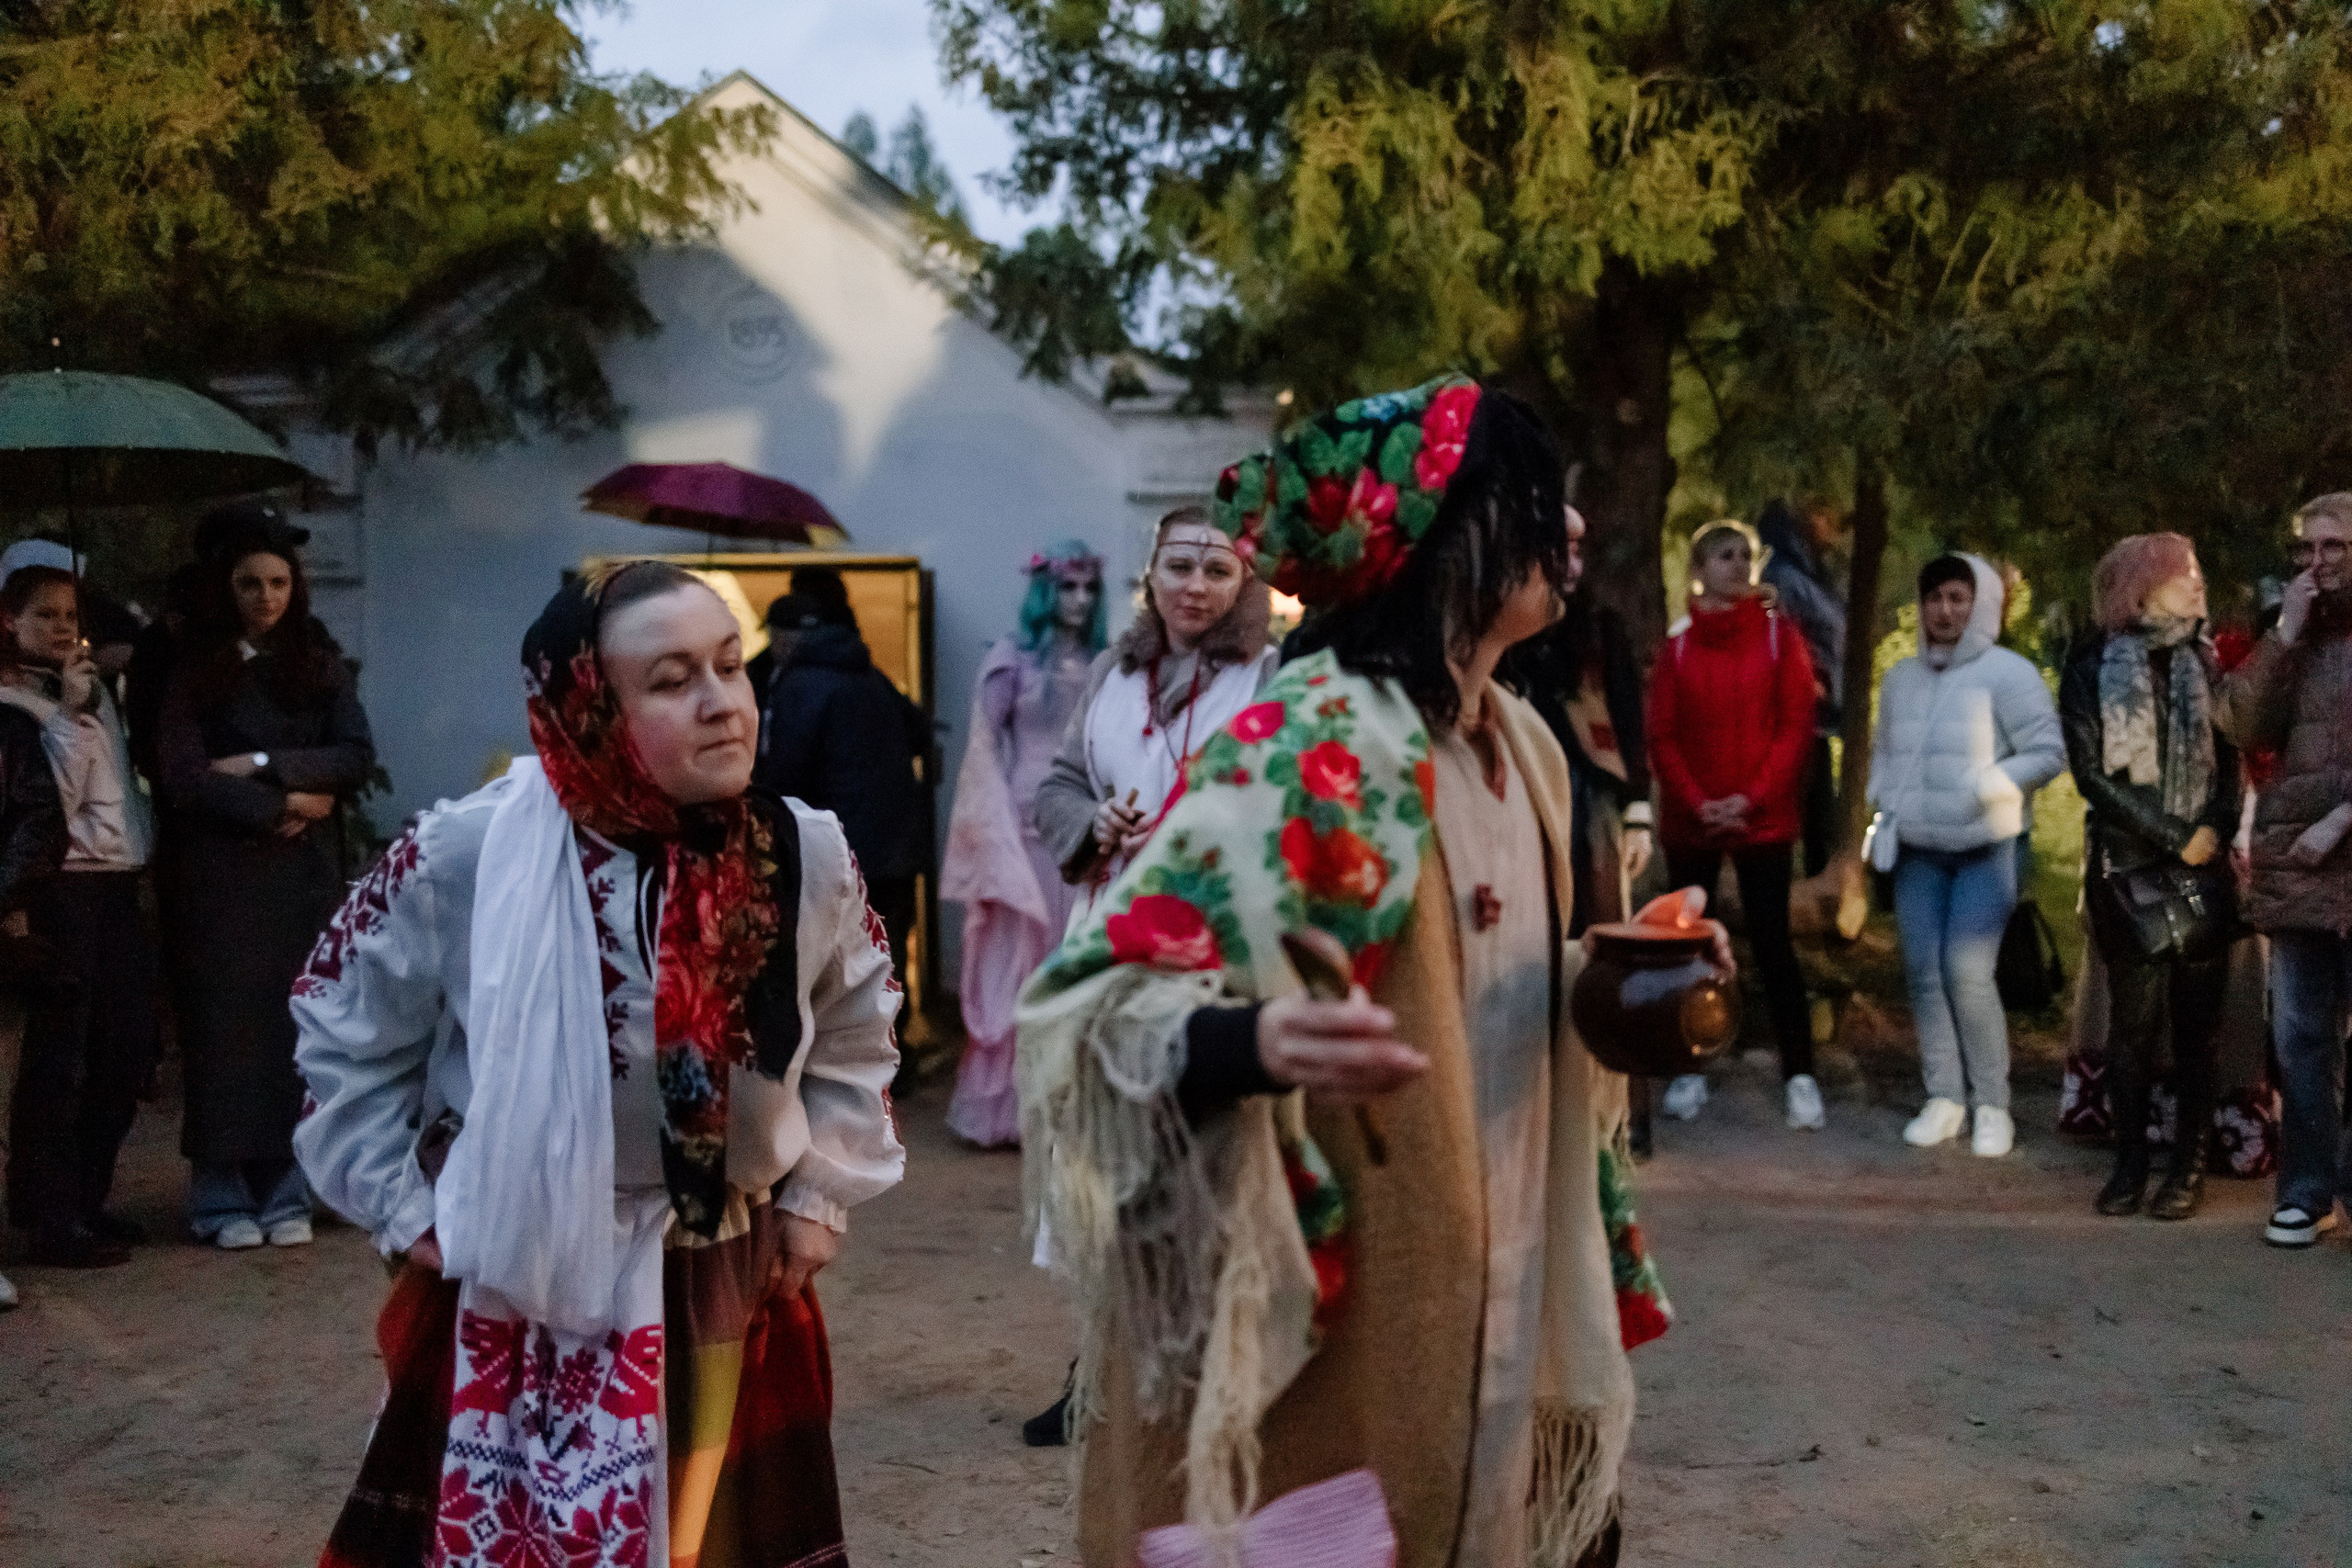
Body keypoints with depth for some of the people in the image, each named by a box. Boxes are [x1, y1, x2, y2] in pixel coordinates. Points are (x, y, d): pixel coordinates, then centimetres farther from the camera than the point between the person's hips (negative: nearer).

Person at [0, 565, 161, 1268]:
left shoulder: (94, 689, 17)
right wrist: (68, 715, -17)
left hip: (116, 883, 8)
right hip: (59, 889, -7)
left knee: (127, 1049, 9)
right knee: (58, 1059, -3)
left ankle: (87, 1199, 22)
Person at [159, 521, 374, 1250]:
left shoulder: (319, 664, 9)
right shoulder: (193, 670, 3)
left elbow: (357, 756, -2)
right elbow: (183, 777, -7)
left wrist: (261, 764, -11)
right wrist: (282, 807, -11)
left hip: (306, 870, 2)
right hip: (222, 870, -2)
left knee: (297, 1022, 2)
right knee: (227, 1022, 0)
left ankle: (287, 1191, 9)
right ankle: (222, 1195, 7)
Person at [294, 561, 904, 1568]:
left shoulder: (806, 856, -10)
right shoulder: (463, 859, -18)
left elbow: (853, 1034, 8)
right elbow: (346, 1028, -2)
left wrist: (819, 1194, 4)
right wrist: (405, 1211, -3)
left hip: (731, 1293, 3)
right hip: (515, 1298, -3)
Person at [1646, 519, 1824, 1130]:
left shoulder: (1779, 635, 1)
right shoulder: (1678, 645, 5)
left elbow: (1797, 726, -4)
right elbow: (1661, 736, 1)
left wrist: (1752, 798, -14)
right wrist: (1696, 802, -12)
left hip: (1763, 819, -2)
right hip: (1689, 821, 2)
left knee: (1772, 943, -4)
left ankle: (1800, 1076, 2)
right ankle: (1690, 1070, 16)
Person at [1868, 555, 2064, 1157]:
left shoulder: (2007, 673, -8)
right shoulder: (1901, 678, 11)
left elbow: (2049, 751, -9)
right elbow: (1883, 754, 22)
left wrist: (1981, 789, -18)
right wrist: (1887, 808, 5)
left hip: (1987, 849, -5)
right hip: (1918, 851, 6)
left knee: (1967, 972, -13)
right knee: (1923, 972, 3)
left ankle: (1992, 1105, 1)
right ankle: (1944, 1097, 13)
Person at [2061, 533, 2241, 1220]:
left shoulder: (2204, 661, 11)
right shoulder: (2092, 665, 1)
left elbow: (2230, 756, 9)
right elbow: (2092, 771, -5)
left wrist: (2215, 831, -9)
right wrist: (2174, 837, -9)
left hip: (2201, 862, 2)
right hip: (2127, 866, -2)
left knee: (2198, 1017, 1)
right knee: (2134, 1017, -1)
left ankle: (2189, 1164, 9)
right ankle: (2130, 1161, 10)